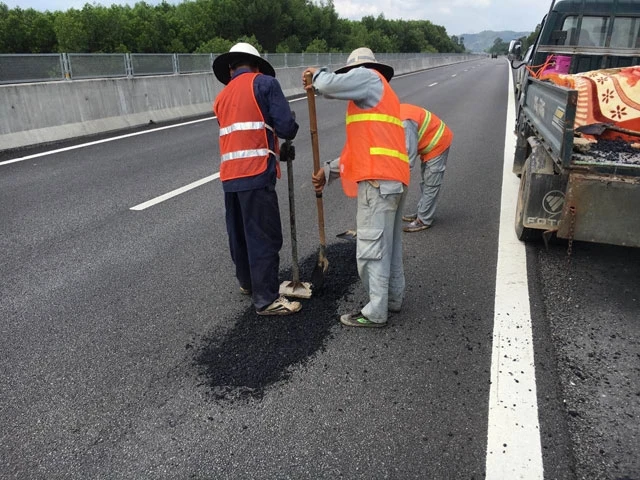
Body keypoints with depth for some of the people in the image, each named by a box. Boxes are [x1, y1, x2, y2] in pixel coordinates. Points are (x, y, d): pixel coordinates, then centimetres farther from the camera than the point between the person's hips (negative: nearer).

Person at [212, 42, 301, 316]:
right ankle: (266, 299, 4)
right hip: (256, 174, -7)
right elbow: (286, 127, -7)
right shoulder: (264, 83, 1)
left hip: (230, 175, 7)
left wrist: (277, 150, 27)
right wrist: (287, 137, 16)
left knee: (240, 233, 18)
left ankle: (247, 282, 35)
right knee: (264, 237, -2)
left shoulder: (222, 97, 21)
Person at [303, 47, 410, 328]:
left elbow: (329, 85, -13)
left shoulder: (368, 77, 3)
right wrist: (328, 171, 20)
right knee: (389, 244, 16)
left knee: (372, 247, -5)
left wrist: (316, 75, 11)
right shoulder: (378, 96, 30)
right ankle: (393, 298, 27)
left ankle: (375, 313, 2)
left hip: (378, 178, -10)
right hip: (393, 177, 10)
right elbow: (359, 145, 25)